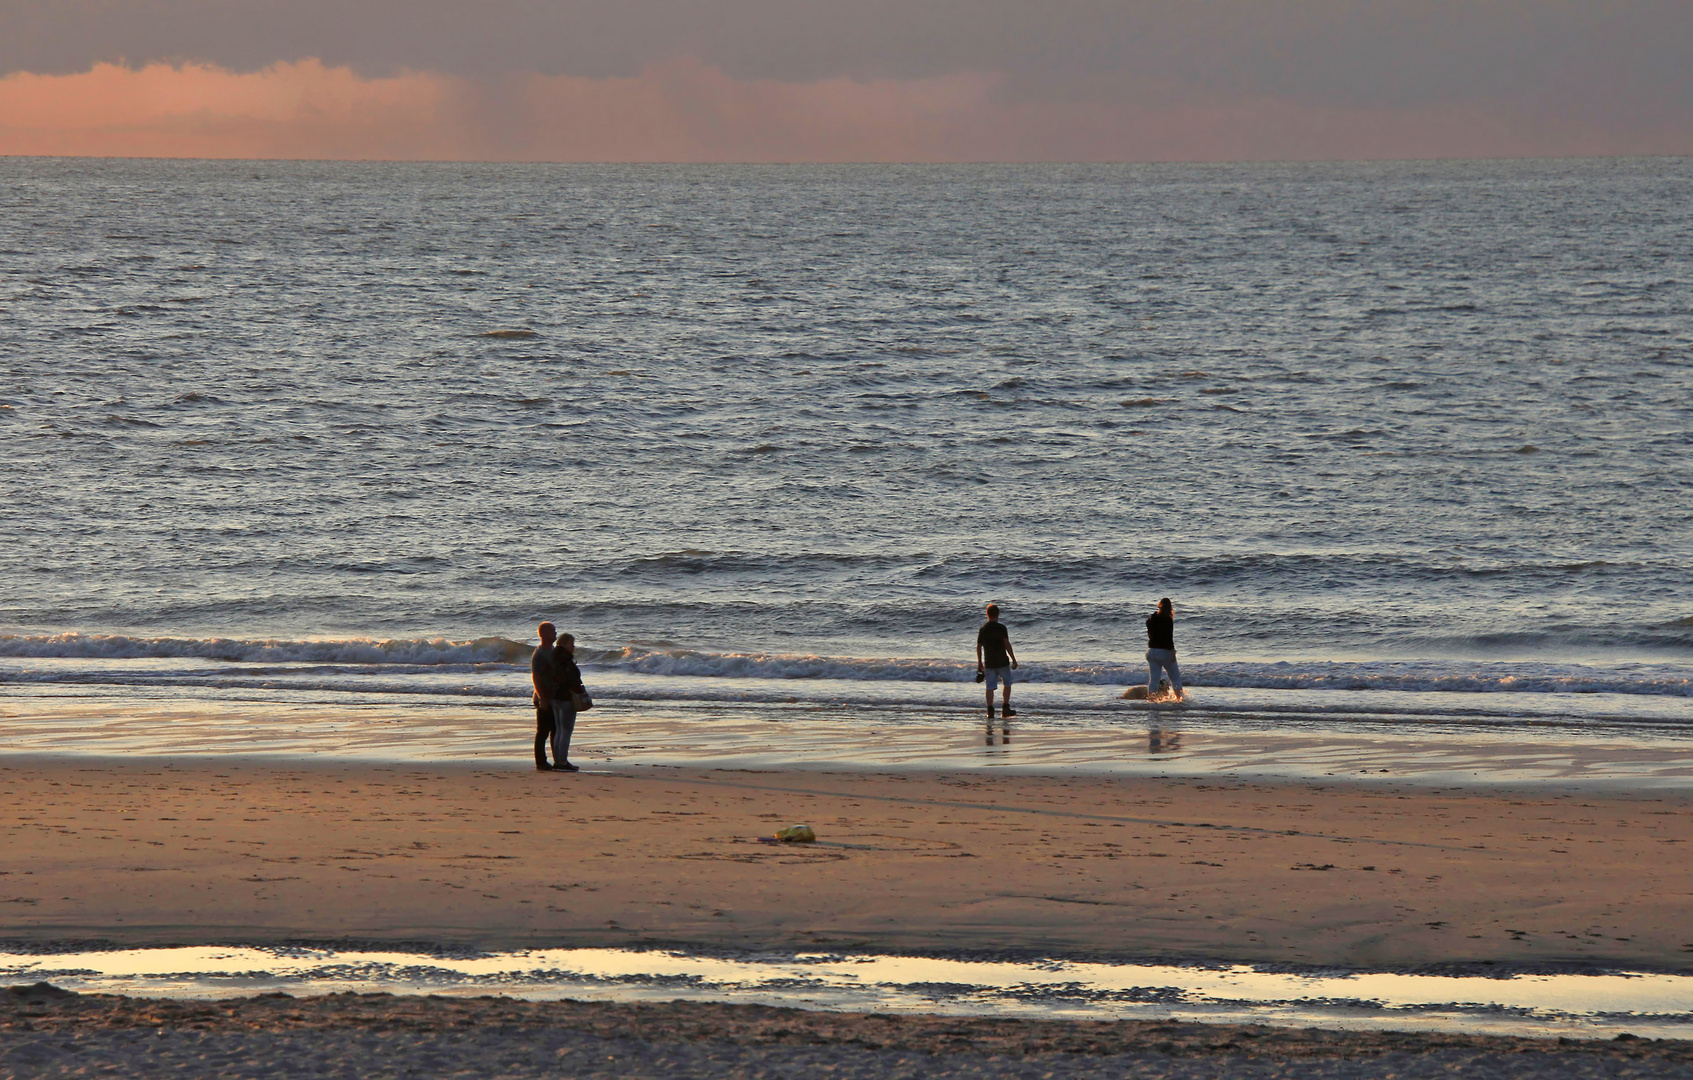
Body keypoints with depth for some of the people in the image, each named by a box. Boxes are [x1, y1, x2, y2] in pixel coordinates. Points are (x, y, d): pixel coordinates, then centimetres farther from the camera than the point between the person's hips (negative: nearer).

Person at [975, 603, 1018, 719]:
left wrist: (979, 663, 18)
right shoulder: (1001, 628, -9)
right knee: (1007, 683, 12)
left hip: (989, 663, 3)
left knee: (990, 687, 4)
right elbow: (1007, 644, -14)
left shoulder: (983, 629, 4)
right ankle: (1006, 708, 9)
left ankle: (990, 711, -2)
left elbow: (978, 647, 9)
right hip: (1002, 662, -3)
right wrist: (1013, 659, -8)